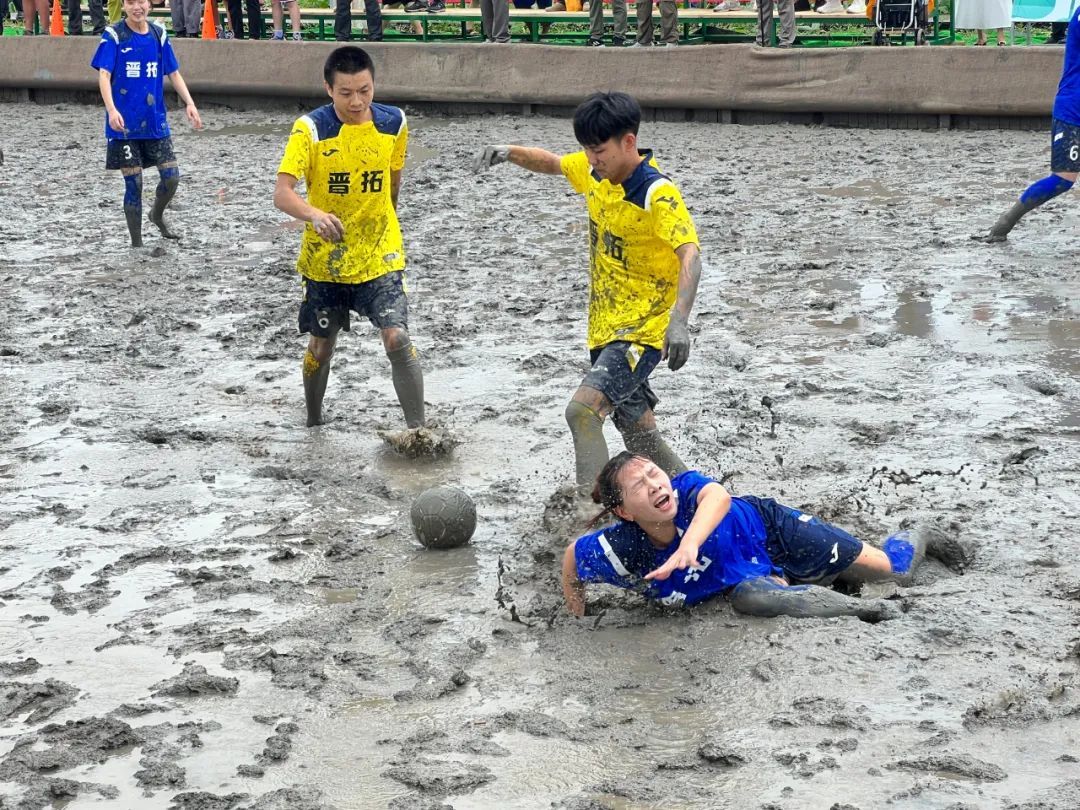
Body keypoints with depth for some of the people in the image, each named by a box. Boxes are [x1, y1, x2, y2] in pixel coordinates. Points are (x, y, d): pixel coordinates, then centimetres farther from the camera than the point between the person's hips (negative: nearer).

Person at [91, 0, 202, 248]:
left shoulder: (159, 34, 6)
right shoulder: (113, 35, -7)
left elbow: (174, 73, 11)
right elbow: (104, 74, -13)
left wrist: (189, 103, -3)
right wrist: (111, 110, -28)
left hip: (155, 121, 4)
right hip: (125, 124, -4)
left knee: (171, 177, 1)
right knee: (134, 183, -2)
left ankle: (157, 215, 33)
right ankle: (136, 243, 11)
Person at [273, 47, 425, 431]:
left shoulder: (394, 123, -6)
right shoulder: (311, 129, -16)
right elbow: (282, 192, -27)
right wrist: (315, 215, -46)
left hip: (380, 255, 1)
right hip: (324, 258, -1)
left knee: (397, 339, -16)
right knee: (321, 345, 13)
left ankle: (418, 429, -8)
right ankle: (313, 424, 37)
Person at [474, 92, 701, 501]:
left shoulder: (658, 194, -22)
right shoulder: (595, 172, 1)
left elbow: (690, 255, -35)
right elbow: (552, 164, 21)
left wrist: (679, 320, -49)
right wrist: (510, 153, 0)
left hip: (643, 331, -9)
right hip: (605, 328, 9)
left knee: (583, 408, -26)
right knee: (637, 431, 19)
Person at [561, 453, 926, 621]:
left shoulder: (685, 489, -37)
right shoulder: (620, 551, -30)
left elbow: (718, 496, -61)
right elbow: (572, 558, -10)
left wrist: (689, 544, -77)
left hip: (770, 528, -1)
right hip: (746, 576, 2)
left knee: (890, 568, 8)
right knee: (749, 598, -36)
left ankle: (915, 540, 47)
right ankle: (861, 608, -13)